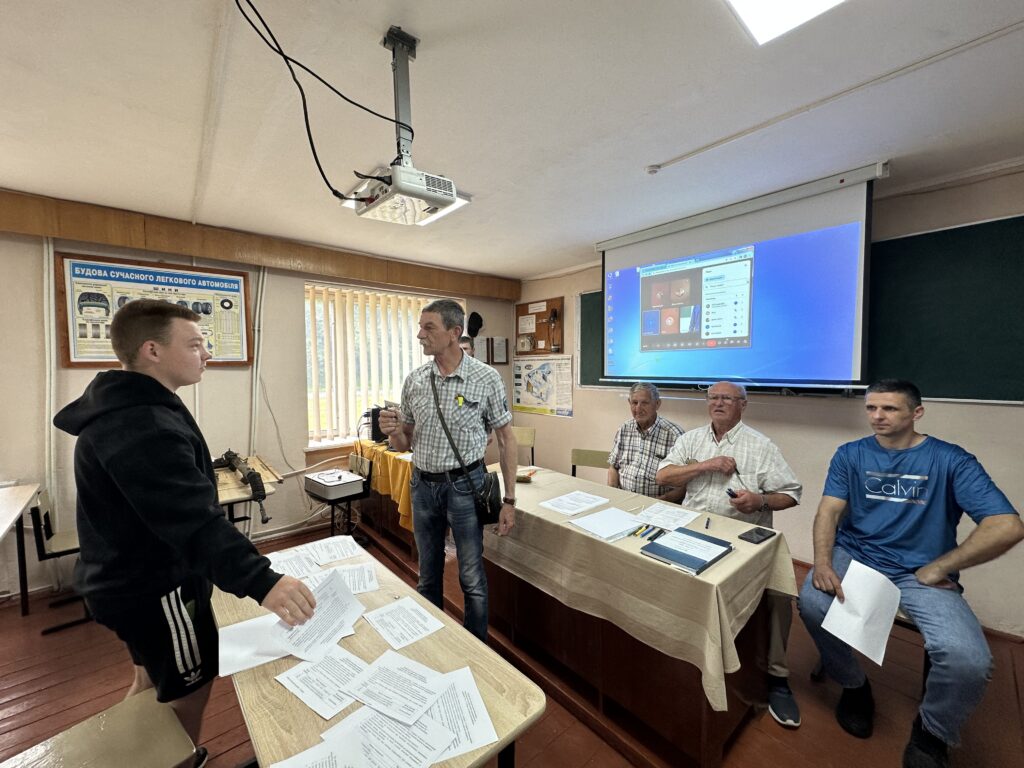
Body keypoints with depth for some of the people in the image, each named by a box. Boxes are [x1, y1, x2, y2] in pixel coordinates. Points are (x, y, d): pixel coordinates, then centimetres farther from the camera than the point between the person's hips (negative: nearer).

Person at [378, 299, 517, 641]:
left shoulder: (486, 378, -11)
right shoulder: (414, 380, 1)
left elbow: (506, 439, -6)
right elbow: (405, 444, 8)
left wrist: (509, 500, -8)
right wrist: (392, 431, -16)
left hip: (464, 485, -4)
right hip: (422, 486, 4)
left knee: (472, 579, 9)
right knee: (428, 576, 20)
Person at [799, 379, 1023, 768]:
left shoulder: (951, 460, -3)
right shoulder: (850, 455, 2)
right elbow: (829, 511, -4)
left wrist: (936, 569, -9)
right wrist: (823, 562, -19)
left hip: (920, 571, 0)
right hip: (855, 556, 1)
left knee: (968, 660, -25)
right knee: (811, 602, -26)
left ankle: (932, 733, 10)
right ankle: (854, 685, 7)